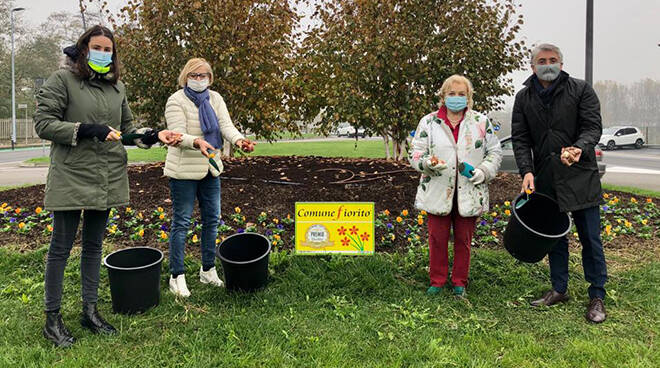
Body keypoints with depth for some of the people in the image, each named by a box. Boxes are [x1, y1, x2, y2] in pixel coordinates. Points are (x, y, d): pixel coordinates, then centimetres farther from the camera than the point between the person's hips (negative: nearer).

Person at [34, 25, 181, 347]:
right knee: (61, 248, 3)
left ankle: (90, 311, 26)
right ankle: (52, 318, 16)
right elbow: (43, 124, -10)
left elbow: (127, 130, 18)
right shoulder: (62, 79, -4)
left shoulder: (117, 87, 13)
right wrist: (86, 130, -20)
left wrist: (154, 136, 0)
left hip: (108, 179, 6)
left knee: (94, 245, 14)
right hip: (71, 177, -6)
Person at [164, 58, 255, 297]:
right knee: (181, 222, -1)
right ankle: (177, 277, 9)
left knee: (211, 219, 12)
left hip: (210, 168, 6)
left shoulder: (215, 99, 6)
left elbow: (226, 126, -8)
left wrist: (239, 140, -30)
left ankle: (208, 271, 27)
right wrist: (197, 142, -41)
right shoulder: (176, 101, -10)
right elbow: (178, 135, -21)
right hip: (183, 170, -6)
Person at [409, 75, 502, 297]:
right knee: (437, 238, 6)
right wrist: (429, 163, -20)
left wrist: (484, 171, -7)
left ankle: (460, 282, 26)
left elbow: (494, 151, 11)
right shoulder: (429, 122, 3)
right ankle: (437, 280, 23)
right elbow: (415, 155, 2)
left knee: (463, 239, 10)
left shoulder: (481, 122, 5)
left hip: (469, 193, 1)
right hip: (438, 192, 0)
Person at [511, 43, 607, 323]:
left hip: (580, 177, -3)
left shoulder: (581, 90, -1)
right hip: (545, 180, 3)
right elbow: (520, 138, 3)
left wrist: (579, 148, -30)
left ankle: (597, 297, 15)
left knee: (590, 239, 3)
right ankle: (559, 290, 27)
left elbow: (593, 127, -8)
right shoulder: (524, 98, 7)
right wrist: (527, 170, -11)